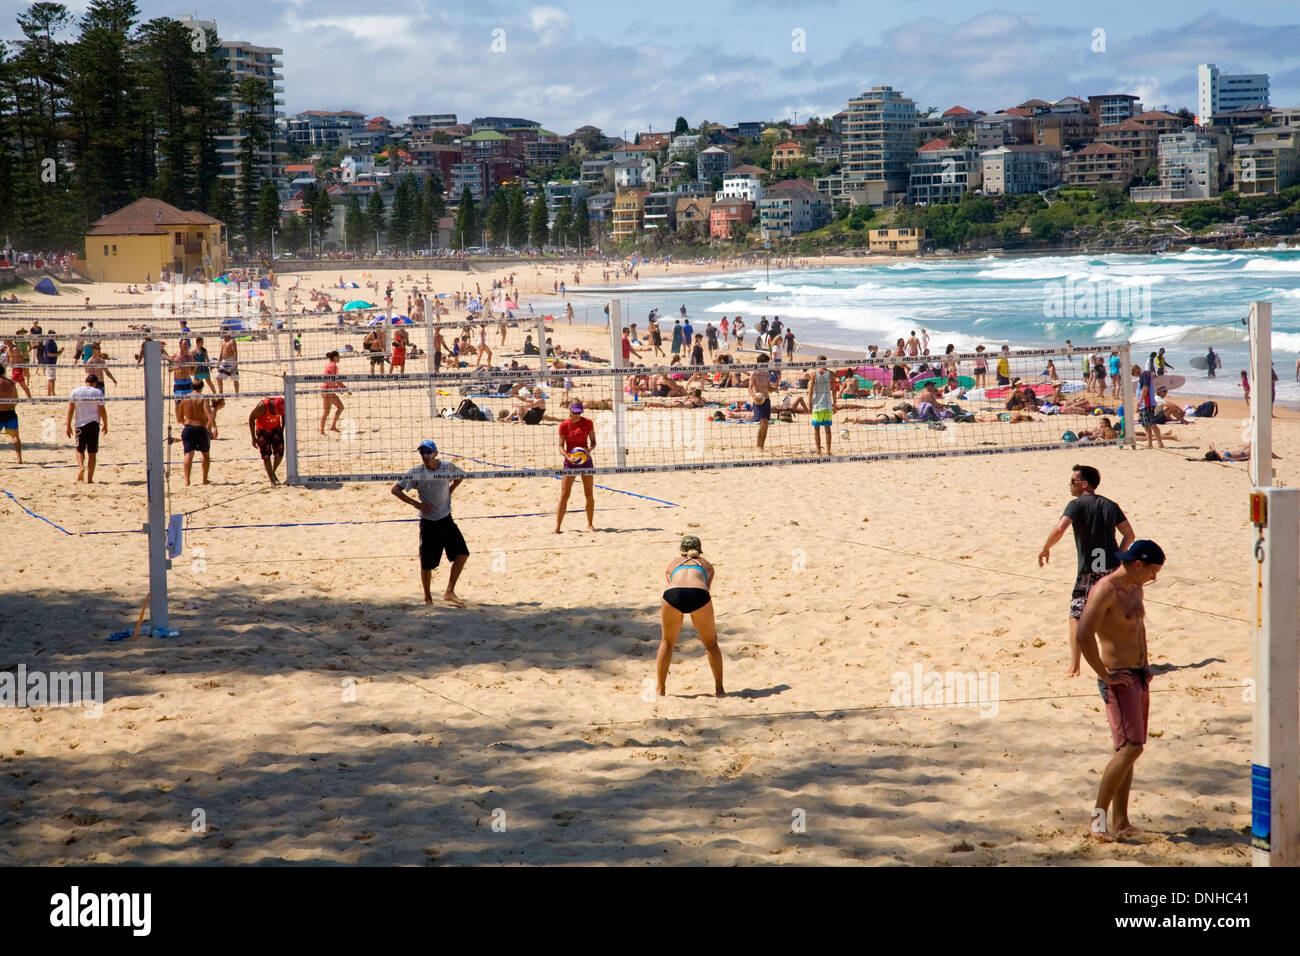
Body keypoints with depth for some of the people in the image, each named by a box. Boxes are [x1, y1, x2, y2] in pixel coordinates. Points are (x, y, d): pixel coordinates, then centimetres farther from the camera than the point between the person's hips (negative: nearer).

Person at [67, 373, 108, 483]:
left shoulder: (75, 392, 2)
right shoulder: (98, 393, -2)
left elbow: (70, 409, 1)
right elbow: (102, 410, -3)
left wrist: (68, 426, 6)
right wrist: (105, 425, 9)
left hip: (80, 425, 1)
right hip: (94, 424, -1)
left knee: (80, 449, 16)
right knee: (92, 452, 5)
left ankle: (81, 466, -12)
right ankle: (89, 478, 4)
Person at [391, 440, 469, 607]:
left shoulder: (448, 467, -6)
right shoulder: (416, 472, -14)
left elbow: (461, 476, 16)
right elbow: (395, 489, -8)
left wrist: (449, 491, 2)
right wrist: (415, 503, -15)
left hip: (446, 520, 3)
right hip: (428, 523, -3)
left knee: (462, 554, -5)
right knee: (427, 564, 1)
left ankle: (449, 592, 7)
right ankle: (427, 597, 21)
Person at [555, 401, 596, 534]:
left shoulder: (587, 422, 0)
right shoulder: (564, 425, -5)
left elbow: (593, 442, 4)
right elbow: (561, 446, -6)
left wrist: (590, 449, -18)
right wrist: (567, 456, -25)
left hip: (585, 459, 2)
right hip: (570, 461, -2)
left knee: (589, 494, 5)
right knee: (564, 495, -7)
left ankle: (590, 524, 19)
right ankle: (557, 526, -5)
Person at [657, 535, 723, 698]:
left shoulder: (673, 564, 35)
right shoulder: (706, 565, 35)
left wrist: (675, 623, 54)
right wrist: (710, 625, 54)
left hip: (673, 594, 1)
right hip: (698, 594, 0)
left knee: (666, 642, 24)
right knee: (711, 644, 21)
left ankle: (660, 688, 25)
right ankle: (719, 689, 21)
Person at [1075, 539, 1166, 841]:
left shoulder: (1135, 589, 13)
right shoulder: (1105, 590, -16)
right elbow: (1084, 635, -27)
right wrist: (1104, 674, -21)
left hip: (1140, 678, 9)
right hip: (1118, 680, -9)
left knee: (1129, 749, 8)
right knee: (1130, 748, -15)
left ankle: (1120, 821, 12)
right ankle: (1099, 814, -6)